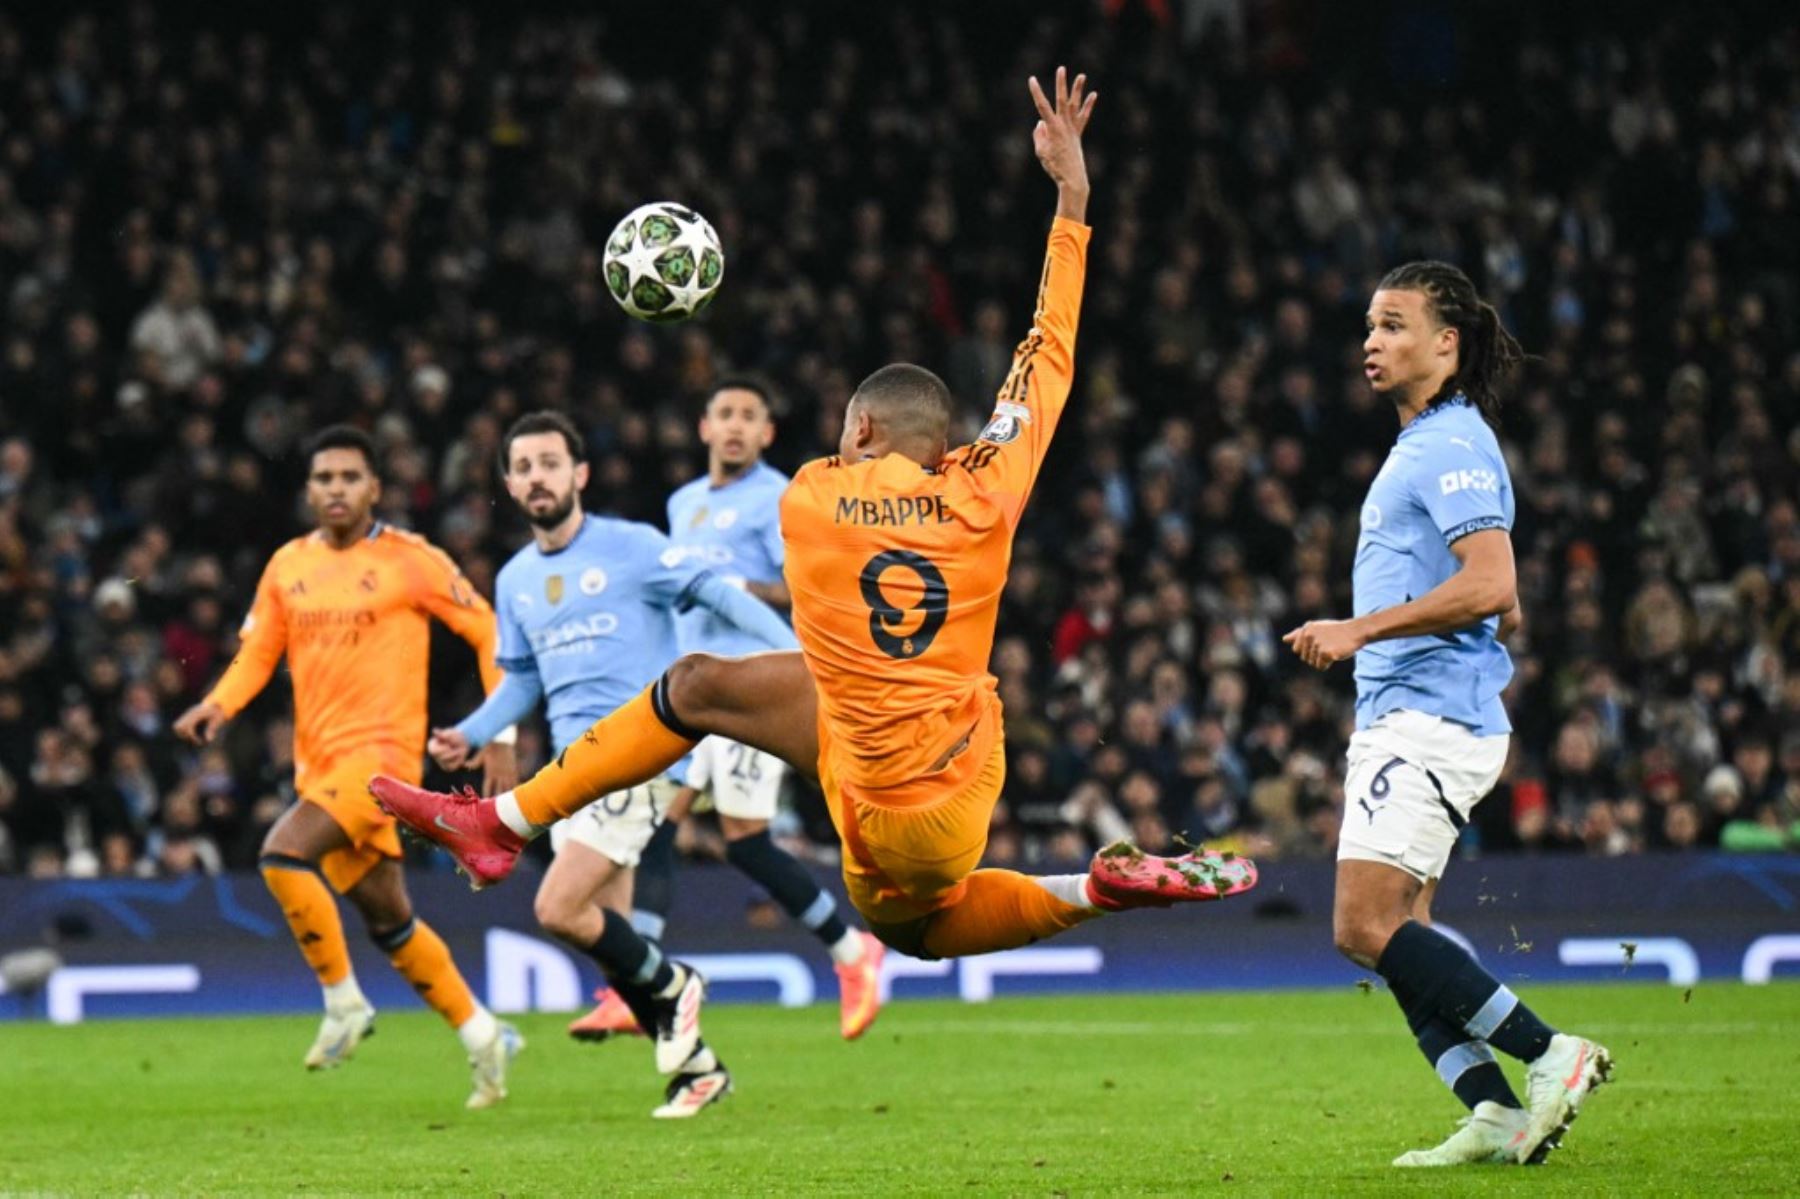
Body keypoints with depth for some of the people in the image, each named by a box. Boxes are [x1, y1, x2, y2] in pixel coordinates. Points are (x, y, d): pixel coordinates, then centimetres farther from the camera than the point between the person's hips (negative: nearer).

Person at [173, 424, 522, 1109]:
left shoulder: (410, 561, -4)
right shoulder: (288, 566, 10)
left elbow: (488, 634, 0)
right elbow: (258, 653, 12)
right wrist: (219, 705, -9)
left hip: (383, 750, -6)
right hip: (319, 762, 6)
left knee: (283, 855, -26)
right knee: (388, 919, 11)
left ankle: (344, 1002, -11)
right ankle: (483, 1037, 25)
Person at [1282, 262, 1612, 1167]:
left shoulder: (1452, 446, -11)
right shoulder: (1423, 447, 21)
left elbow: (1491, 588, -23)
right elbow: (1506, 616, 26)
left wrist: (1361, 630, -22)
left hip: (1428, 721, -11)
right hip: (1399, 722, 11)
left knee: (1366, 928, -16)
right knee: (1396, 937, 5)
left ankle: (1551, 1054, -12)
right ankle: (1495, 1115, 1)